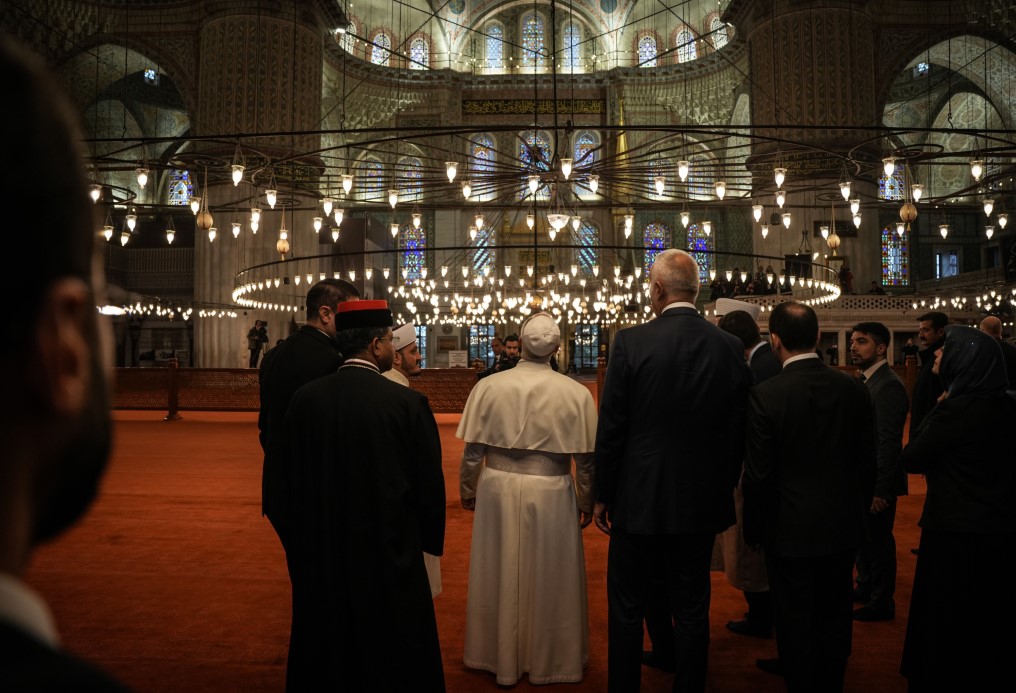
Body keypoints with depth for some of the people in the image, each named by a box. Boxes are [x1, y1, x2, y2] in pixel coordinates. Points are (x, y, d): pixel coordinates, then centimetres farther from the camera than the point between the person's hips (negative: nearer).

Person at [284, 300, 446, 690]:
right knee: (394, 658, 14)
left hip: (323, 554, 4)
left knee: (331, 654, 21)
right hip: (390, 553, -3)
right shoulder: (408, 403, -18)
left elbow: (297, 475, 3)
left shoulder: (305, 398, -7)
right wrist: (430, 539, 7)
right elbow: (430, 482, -10)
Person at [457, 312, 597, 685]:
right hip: (551, 495, -1)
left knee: (500, 577, 17)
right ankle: (547, 661, 33)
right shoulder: (576, 393, -12)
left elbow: (472, 451, -5)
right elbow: (586, 459, -7)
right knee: (548, 582, 17)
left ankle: (501, 659, 34)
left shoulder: (488, 387, -11)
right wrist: (586, 502, 8)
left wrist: (468, 492, 10)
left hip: (498, 491, 1)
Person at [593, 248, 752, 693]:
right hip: (701, 503, 3)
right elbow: (737, 433, 3)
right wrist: (723, 488, 16)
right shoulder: (731, 348, -3)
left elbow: (611, 427, -11)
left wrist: (602, 496, 0)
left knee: (626, 610, 13)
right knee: (692, 612, 16)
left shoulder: (631, 342, -14)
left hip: (639, 500, -3)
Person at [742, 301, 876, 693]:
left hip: (791, 531, -4)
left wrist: (753, 529, -1)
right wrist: (858, 513, 16)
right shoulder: (854, 389, -6)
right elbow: (867, 464, 1)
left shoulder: (765, 395, -19)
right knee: (835, 620, 20)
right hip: (843, 528, 5)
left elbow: (758, 475, -15)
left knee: (796, 624, 11)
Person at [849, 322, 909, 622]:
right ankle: (865, 588, 39)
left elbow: (888, 442, -24)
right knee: (863, 538, 22)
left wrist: (880, 489, -23)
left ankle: (882, 603, 22)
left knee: (878, 541, 6)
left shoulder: (888, 386, -21)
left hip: (878, 481, -9)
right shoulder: (866, 381, 7)